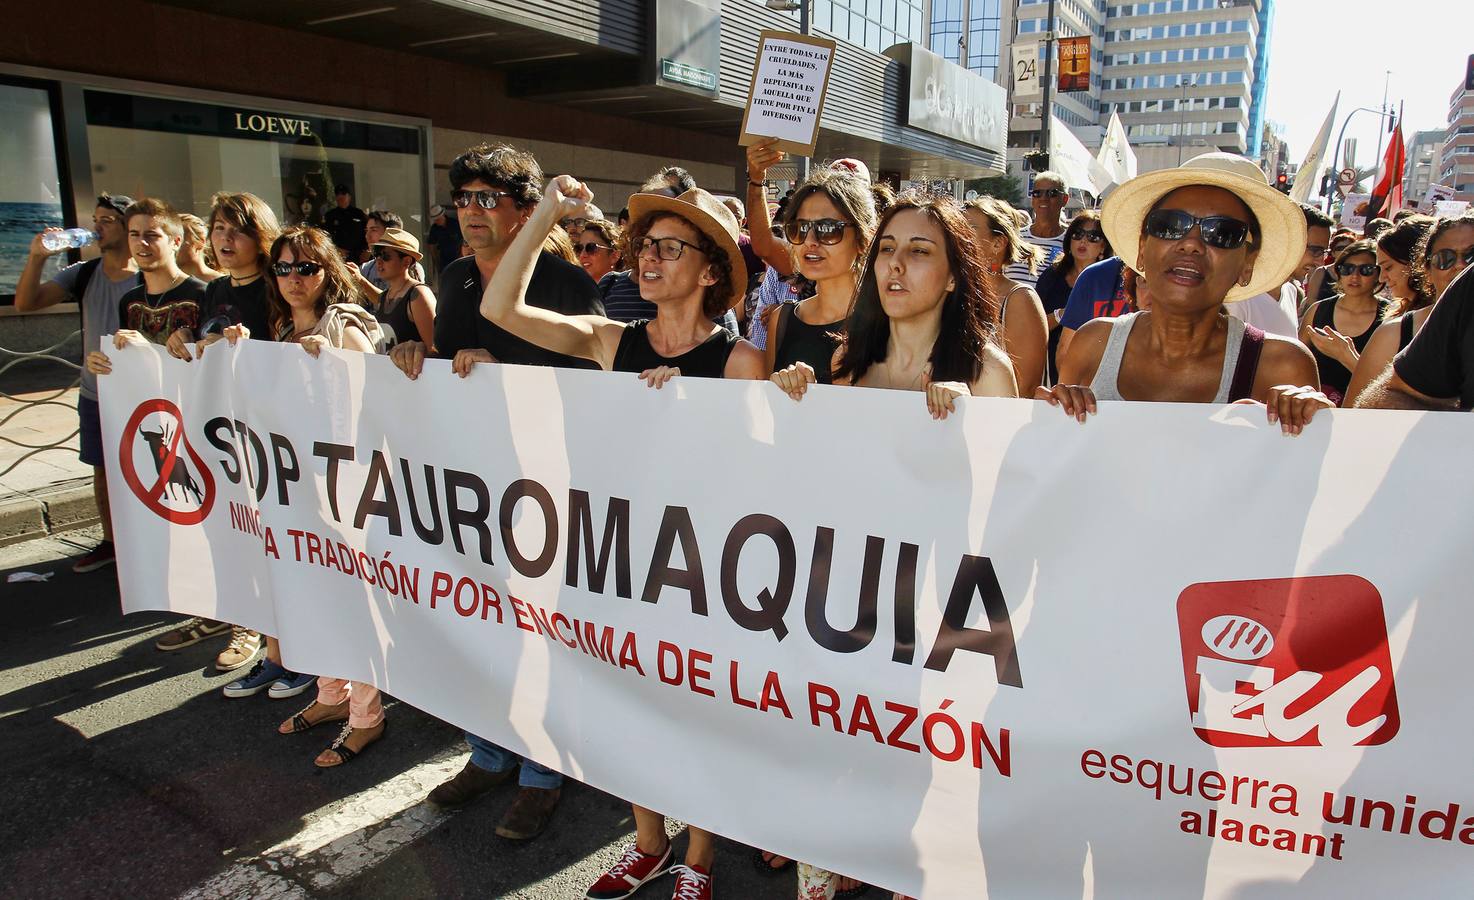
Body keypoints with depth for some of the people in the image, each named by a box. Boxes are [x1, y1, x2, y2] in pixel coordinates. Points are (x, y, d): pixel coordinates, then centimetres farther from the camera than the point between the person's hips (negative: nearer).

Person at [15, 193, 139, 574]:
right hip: (94, 394, 6)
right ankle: (111, 541, 30)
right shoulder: (83, 274, 4)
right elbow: (25, 303, -2)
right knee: (102, 469, 16)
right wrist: (36, 256, -14)